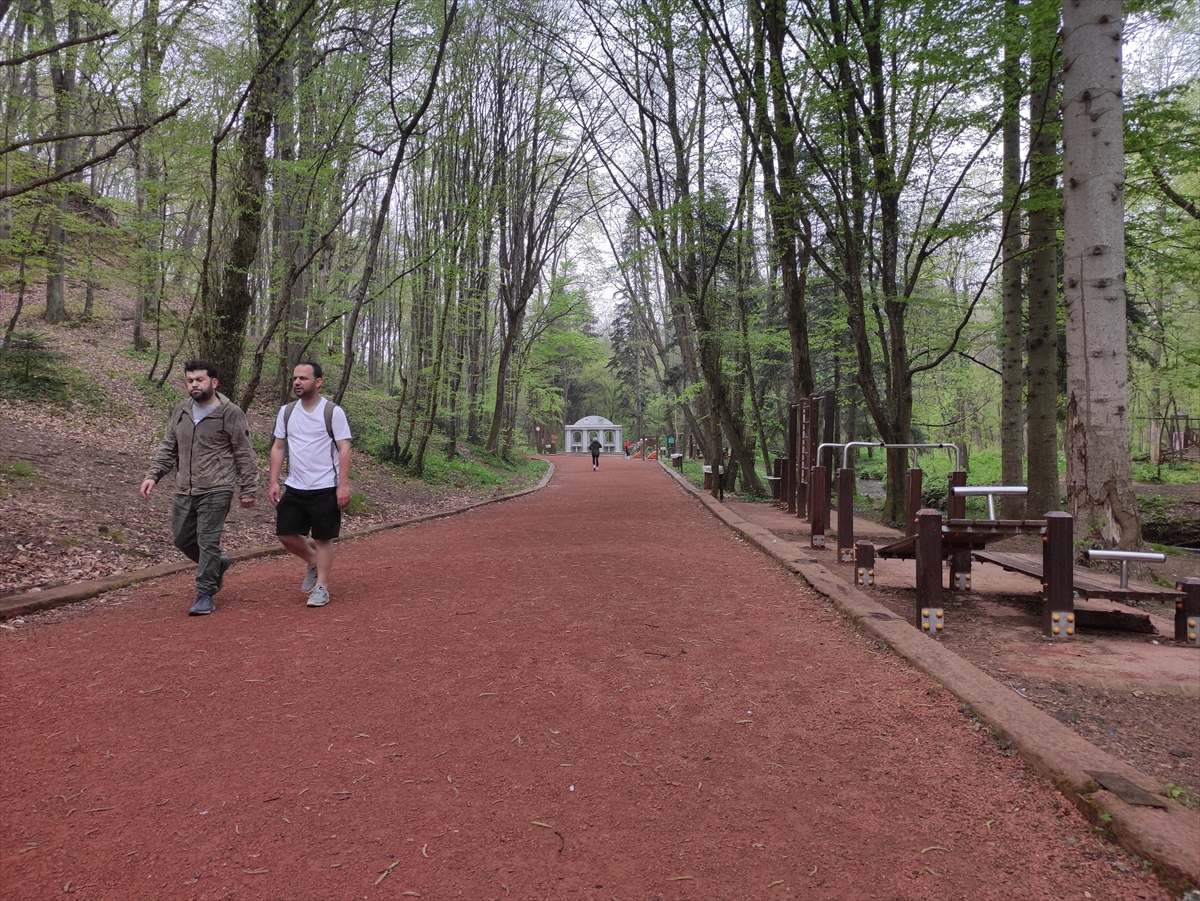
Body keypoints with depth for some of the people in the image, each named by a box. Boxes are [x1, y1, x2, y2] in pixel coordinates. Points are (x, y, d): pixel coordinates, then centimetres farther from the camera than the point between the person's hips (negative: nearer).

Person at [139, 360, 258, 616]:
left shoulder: (230, 414, -7)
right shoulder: (180, 412, 10)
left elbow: (245, 455, -6)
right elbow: (167, 448, 15)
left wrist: (248, 489, -7)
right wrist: (152, 475, 2)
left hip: (216, 492, -7)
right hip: (184, 491, 7)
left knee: (208, 541, -6)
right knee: (182, 539, 14)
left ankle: (205, 594, 6)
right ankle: (217, 565, 38)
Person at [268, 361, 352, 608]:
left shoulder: (333, 412, -9)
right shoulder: (286, 411, 6)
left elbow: (344, 449, -11)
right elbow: (278, 447, 10)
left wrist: (343, 485, -17)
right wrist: (273, 481, 2)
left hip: (325, 488, -5)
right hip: (294, 487, 5)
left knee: (323, 538, 3)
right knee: (285, 533, 7)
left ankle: (321, 587, 15)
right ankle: (313, 562, 33)